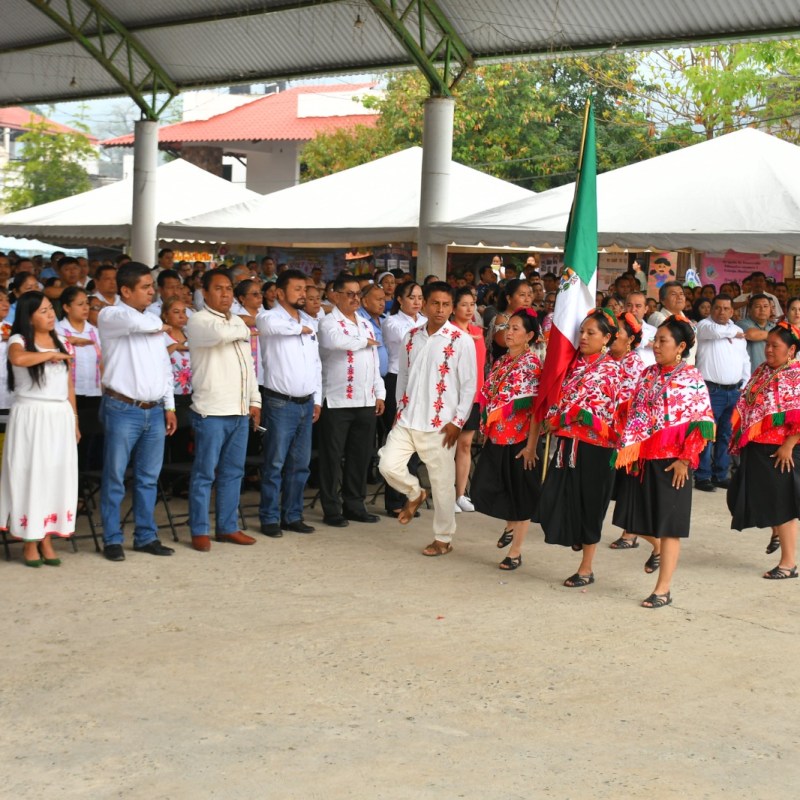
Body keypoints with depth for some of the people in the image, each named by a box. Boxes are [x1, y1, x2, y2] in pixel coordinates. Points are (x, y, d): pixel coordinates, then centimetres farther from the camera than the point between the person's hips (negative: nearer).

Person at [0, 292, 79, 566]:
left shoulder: (62, 344, 12)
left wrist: (75, 422, 13)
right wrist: (50, 355, -16)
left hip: (60, 417, 5)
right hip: (30, 416, -5)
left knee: (57, 476, 4)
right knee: (30, 475, -1)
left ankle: (47, 540, 10)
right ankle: (30, 541, 6)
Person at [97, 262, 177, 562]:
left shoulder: (154, 321, 15)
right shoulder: (110, 316, -5)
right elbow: (134, 322, -28)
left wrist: (169, 406, 13)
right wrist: (158, 327, -6)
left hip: (154, 411, 6)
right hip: (122, 410, -6)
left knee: (148, 478, 11)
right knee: (115, 478, 0)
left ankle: (146, 536, 20)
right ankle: (112, 540, 8)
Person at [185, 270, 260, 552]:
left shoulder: (238, 322, 18)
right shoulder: (198, 321, -6)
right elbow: (219, 333, -28)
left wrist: (255, 400, 14)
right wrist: (244, 330, -7)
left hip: (240, 412, 7)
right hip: (211, 411, -7)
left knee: (233, 472, 11)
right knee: (205, 473, -2)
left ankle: (227, 527, 19)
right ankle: (199, 531, 5)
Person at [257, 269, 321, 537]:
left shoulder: (310, 323, 14)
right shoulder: (269, 318, -6)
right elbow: (269, 324, -33)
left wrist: (318, 399, 13)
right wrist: (299, 328, -16)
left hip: (306, 403, 6)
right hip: (280, 403, -6)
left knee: (300, 464, 10)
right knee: (275, 464, -2)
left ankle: (292, 515, 19)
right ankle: (270, 518, 6)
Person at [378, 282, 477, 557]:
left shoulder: (460, 340, -7)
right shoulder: (411, 336, 7)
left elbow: (469, 384, -7)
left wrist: (458, 421, -11)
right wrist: (400, 408, 11)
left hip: (439, 423, -4)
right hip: (407, 420, 4)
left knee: (442, 482, 3)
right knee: (388, 465, -6)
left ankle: (443, 539, 19)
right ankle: (414, 494, 26)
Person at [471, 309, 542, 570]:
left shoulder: (532, 365, -11)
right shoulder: (501, 361, 10)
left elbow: (536, 408, -15)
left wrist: (531, 445, -18)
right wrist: (487, 433, 14)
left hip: (520, 439, -7)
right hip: (497, 437, 7)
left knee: (520, 493, 4)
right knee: (483, 488, 4)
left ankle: (516, 552, 14)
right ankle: (511, 524, 32)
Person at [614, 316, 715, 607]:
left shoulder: (692, 378, -6)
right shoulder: (648, 374, 9)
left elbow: (702, 422, -8)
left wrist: (685, 460, -14)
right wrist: (627, 450, 5)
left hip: (670, 460, -6)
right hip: (641, 457, 6)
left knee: (667, 523, 0)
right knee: (637, 518, 10)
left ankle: (663, 590, 7)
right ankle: (660, 548, 42)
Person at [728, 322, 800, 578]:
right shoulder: (761, 372, 10)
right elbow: (745, 407, 16)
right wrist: (740, 438, 12)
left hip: (779, 450, -7)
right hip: (754, 448, 7)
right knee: (754, 497, 15)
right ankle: (778, 533, 44)